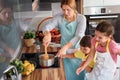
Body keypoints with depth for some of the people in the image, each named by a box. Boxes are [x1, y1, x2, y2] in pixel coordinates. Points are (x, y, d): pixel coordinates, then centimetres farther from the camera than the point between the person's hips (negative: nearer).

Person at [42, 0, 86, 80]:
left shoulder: (81, 18, -17)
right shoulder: (59, 17, -10)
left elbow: (78, 37, -26)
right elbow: (46, 27, -17)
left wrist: (65, 47, -40)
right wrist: (47, 34, -42)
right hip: (67, 52, 2)